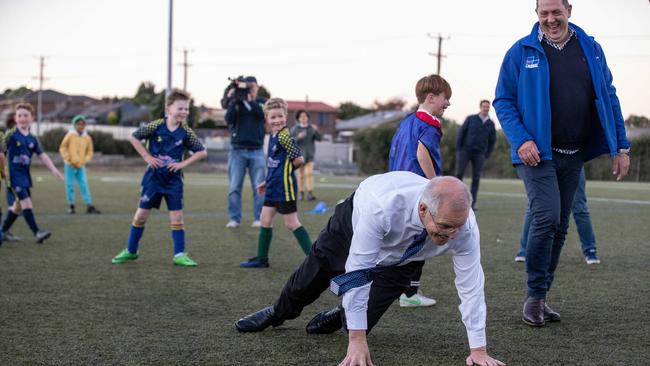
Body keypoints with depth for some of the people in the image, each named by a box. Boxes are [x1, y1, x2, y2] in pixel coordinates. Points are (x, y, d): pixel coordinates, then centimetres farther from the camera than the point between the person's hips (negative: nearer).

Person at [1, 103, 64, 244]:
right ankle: (37, 232, -14)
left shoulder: (33, 139, 9)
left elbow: (42, 155, 5)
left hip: (25, 175, 7)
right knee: (26, 203, -14)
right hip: (14, 175, -7)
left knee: (18, 206, 14)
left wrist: (54, 170, -4)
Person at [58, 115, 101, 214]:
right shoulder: (70, 135, -2)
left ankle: (89, 206, -5)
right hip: (70, 166, -2)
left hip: (81, 166, 2)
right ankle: (71, 206, 10)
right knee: (70, 185, 0)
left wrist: (84, 161, -3)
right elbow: (62, 148, 1)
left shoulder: (87, 138, 5)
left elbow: (89, 153, 12)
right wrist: (68, 159, -8)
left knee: (84, 185, -4)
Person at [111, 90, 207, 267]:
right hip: (153, 177, -1)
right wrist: (147, 156, -9)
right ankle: (130, 251, 20)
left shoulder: (186, 132, -7)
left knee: (177, 216, -1)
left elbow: (202, 152, -2)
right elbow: (134, 137, -4)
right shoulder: (156, 126, -11)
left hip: (173, 180, 1)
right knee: (141, 214, 6)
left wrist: (183, 163, -11)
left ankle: (179, 254, 7)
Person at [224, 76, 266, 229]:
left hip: (256, 151, 0)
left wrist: (249, 101, -18)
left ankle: (259, 218, 6)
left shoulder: (262, 102, 8)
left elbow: (262, 114, -12)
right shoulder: (236, 103, 5)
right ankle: (234, 218, 3)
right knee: (234, 187, -2)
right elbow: (229, 120, -9)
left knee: (259, 187, -1)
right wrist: (232, 101, -16)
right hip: (237, 150, 0)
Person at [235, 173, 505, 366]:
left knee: (365, 318, -6)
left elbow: (471, 285, -30)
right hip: (356, 219, -2)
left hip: (401, 258, 2)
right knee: (312, 277, 18)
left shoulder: (464, 224, -38)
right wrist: (357, 340, -41)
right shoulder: (384, 207, -48)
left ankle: (339, 318, 31)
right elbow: (357, 272, -42)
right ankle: (277, 314, 51)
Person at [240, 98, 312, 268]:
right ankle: (261, 259, 22)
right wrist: (267, 181, 18)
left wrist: (288, 169, -5)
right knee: (265, 221, 12)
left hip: (285, 187, -9)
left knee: (292, 224, -4)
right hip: (273, 187, 9)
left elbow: (299, 159, -21)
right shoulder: (273, 136, 12)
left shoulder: (284, 136, -16)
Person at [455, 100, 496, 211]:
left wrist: (487, 155, 7)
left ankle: (472, 203, 0)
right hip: (465, 151, -1)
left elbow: (492, 141, 14)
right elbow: (461, 133, 3)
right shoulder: (471, 119, 3)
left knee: (476, 178, -2)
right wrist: (458, 149, -3)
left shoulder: (491, 124, 7)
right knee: (459, 174, -8)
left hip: (479, 154, 2)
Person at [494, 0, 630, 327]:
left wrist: (621, 147, 6)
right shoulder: (521, 52, -3)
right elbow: (503, 101, -1)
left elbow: (608, 98, 11)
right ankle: (535, 297, -4)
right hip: (537, 153, -4)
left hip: (573, 156, 5)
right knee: (547, 217, -19)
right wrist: (520, 139, -16)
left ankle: (540, 297, 22)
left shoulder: (591, 49, 7)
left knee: (559, 227, 9)